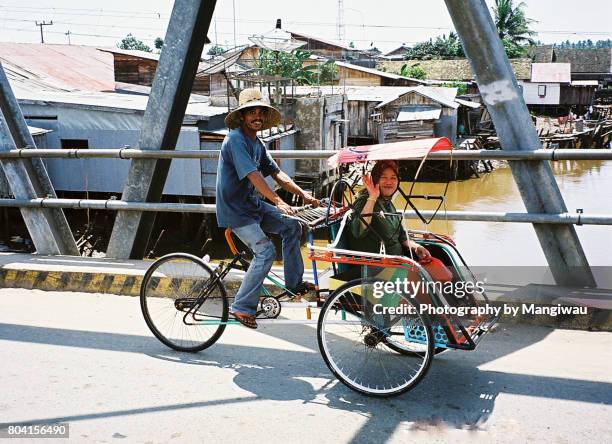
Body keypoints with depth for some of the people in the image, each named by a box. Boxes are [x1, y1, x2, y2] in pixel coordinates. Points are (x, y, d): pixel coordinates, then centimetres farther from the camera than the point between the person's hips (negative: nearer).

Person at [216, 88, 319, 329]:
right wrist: (278, 202, -34)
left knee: (291, 226, 5)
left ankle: (294, 283, 14)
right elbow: (253, 176, -27)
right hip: (234, 209, -9)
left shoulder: (257, 144, 12)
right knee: (265, 251, -18)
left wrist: (304, 194, -1)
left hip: (252, 203, 9)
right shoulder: (235, 139, -17)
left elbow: (277, 173, 9)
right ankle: (242, 307, -6)